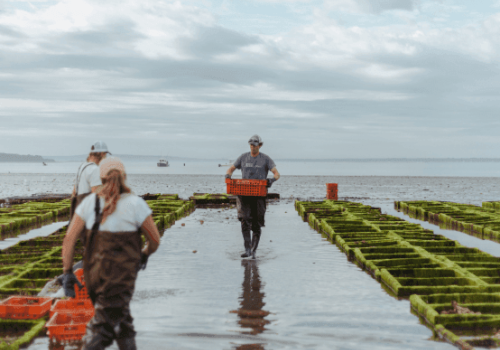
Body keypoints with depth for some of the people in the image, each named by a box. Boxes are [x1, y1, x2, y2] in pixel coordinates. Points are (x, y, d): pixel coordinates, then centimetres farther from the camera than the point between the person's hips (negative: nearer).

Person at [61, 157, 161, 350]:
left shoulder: (90, 202, 1)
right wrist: (145, 254, 20)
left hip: (93, 273, 5)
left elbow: (69, 238, -3)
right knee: (102, 328, -3)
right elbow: (155, 240, -1)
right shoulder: (135, 204, -8)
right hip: (120, 274, -5)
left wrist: (67, 272, 2)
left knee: (121, 318, 25)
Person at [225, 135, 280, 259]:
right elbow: (231, 169, 13)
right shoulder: (243, 157, 10)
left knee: (256, 225, 3)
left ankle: (253, 251, 16)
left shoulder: (266, 159, 2)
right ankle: (247, 249, -15)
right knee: (245, 220, -16)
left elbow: (276, 174, -6)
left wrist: (273, 179, -31)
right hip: (244, 194, 1)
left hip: (259, 195, -1)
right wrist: (228, 175, -12)